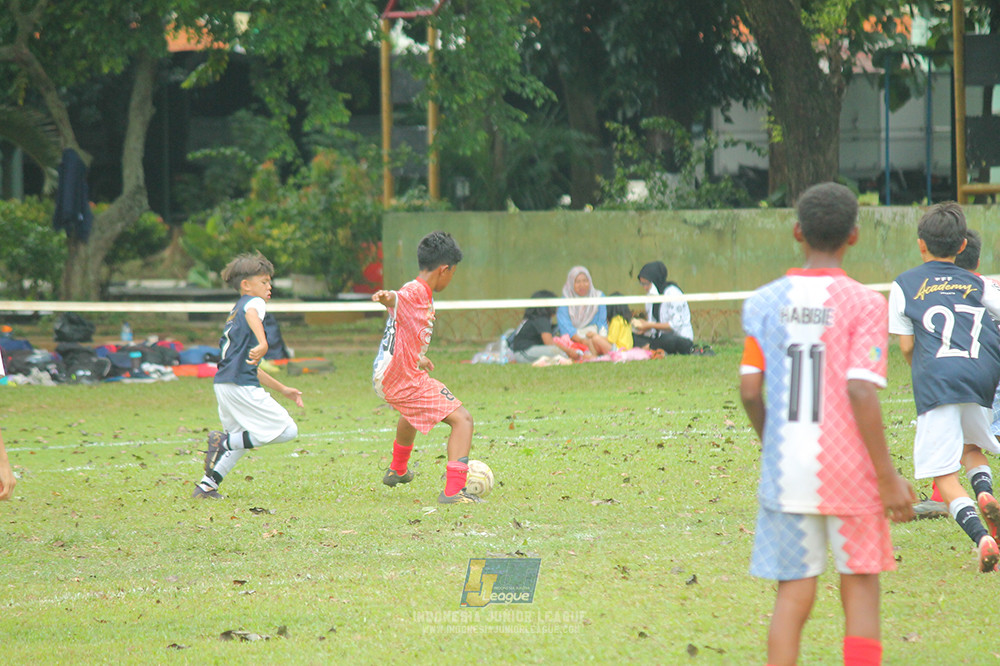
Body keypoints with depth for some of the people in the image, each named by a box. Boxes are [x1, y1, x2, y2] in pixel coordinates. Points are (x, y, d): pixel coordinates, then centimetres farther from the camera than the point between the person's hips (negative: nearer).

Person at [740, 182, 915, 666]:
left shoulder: (764, 303, 2)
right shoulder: (862, 304, -9)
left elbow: (750, 391, 3)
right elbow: (860, 393, -15)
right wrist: (888, 476, -10)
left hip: (786, 473, 3)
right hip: (850, 472, -3)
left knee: (793, 595, 5)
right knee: (860, 588, 8)